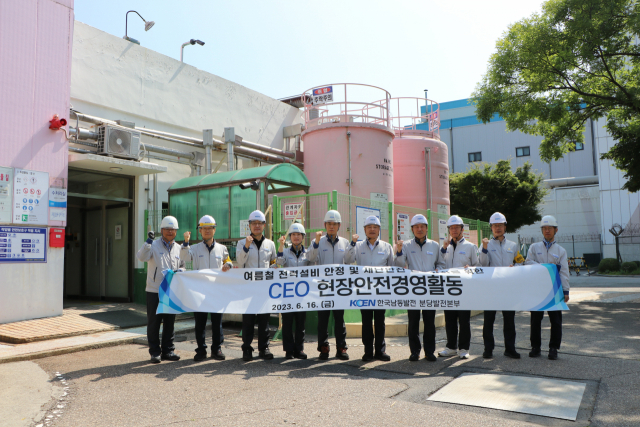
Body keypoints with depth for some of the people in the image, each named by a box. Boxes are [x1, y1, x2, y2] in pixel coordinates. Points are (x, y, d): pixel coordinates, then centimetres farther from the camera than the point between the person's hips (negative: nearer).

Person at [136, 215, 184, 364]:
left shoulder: (178, 248, 12)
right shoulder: (154, 245, -1)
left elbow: (182, 266, 18)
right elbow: (142, 257, -17)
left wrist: (179, 271, -4)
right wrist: (148, 241, -26)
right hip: (154, 291, -4)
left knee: (169, 323, 11)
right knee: (153, 323, 3)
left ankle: (168, 350, 21)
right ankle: (155, 352, 14)